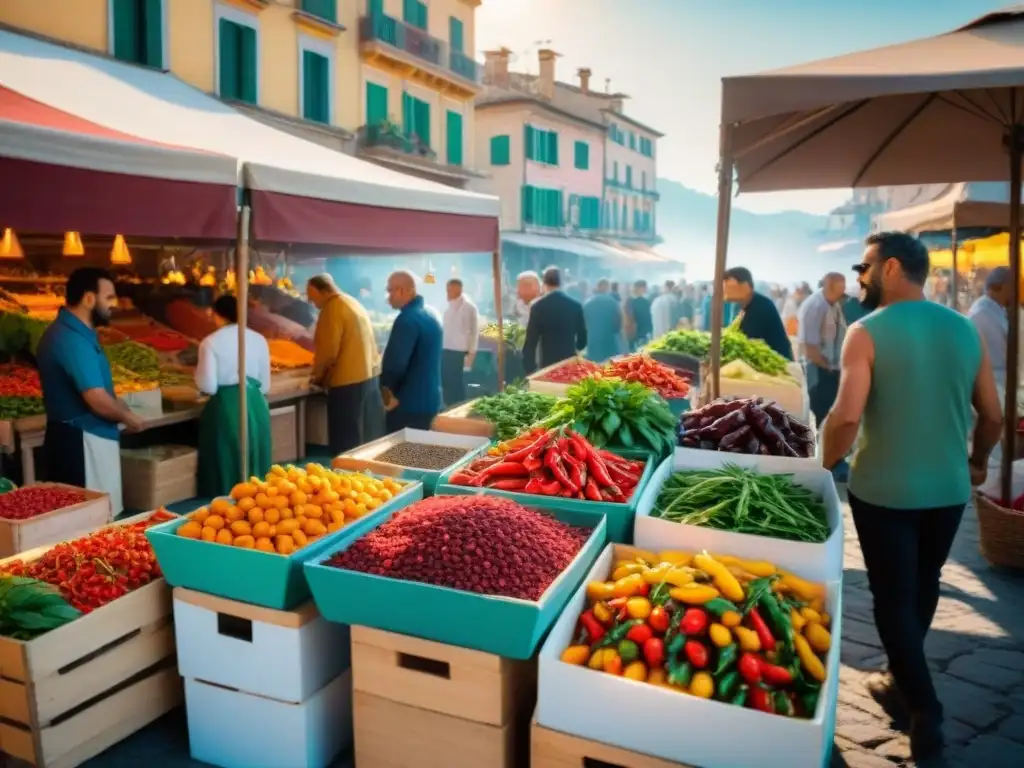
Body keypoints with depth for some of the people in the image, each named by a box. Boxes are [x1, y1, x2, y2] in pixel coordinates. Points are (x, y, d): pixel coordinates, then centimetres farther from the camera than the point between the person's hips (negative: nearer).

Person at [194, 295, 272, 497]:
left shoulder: (211, 342, -7)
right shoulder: (258, 339, 3)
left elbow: (208, 386, -9)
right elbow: (265, 384, 7)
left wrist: (199, 374, 12)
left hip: (226, 406, -3)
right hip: (256, 405, 4)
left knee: (226, 464, 7)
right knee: (254, 459, 15)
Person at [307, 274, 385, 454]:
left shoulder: (332, 309, -13)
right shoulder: (353, 302, 15)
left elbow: (328, 351, -16)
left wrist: (318, 376, 1)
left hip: (348, 381, -9)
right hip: (369, 376, 9)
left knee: (348, 443, -1)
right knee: (368, 437, 14)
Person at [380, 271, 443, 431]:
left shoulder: (408, 319, -20)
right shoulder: (432, 314, 11)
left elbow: (395, 362, -24)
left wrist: (387, 389, -6)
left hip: (409, 403, -9)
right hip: (430, 399, 9)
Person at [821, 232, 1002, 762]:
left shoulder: (868, 331, -14)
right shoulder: (964, 329, 1)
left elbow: (847, 417, -24)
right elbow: (992, 415, 6)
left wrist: (825, 465, -8)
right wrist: (976, 462, 23)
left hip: (883, 490, -5)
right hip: (949, 489, 5)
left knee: (893, 598, 10)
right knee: (922, 588, 22)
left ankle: (924, 710, 11)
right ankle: (904, 681, 37)